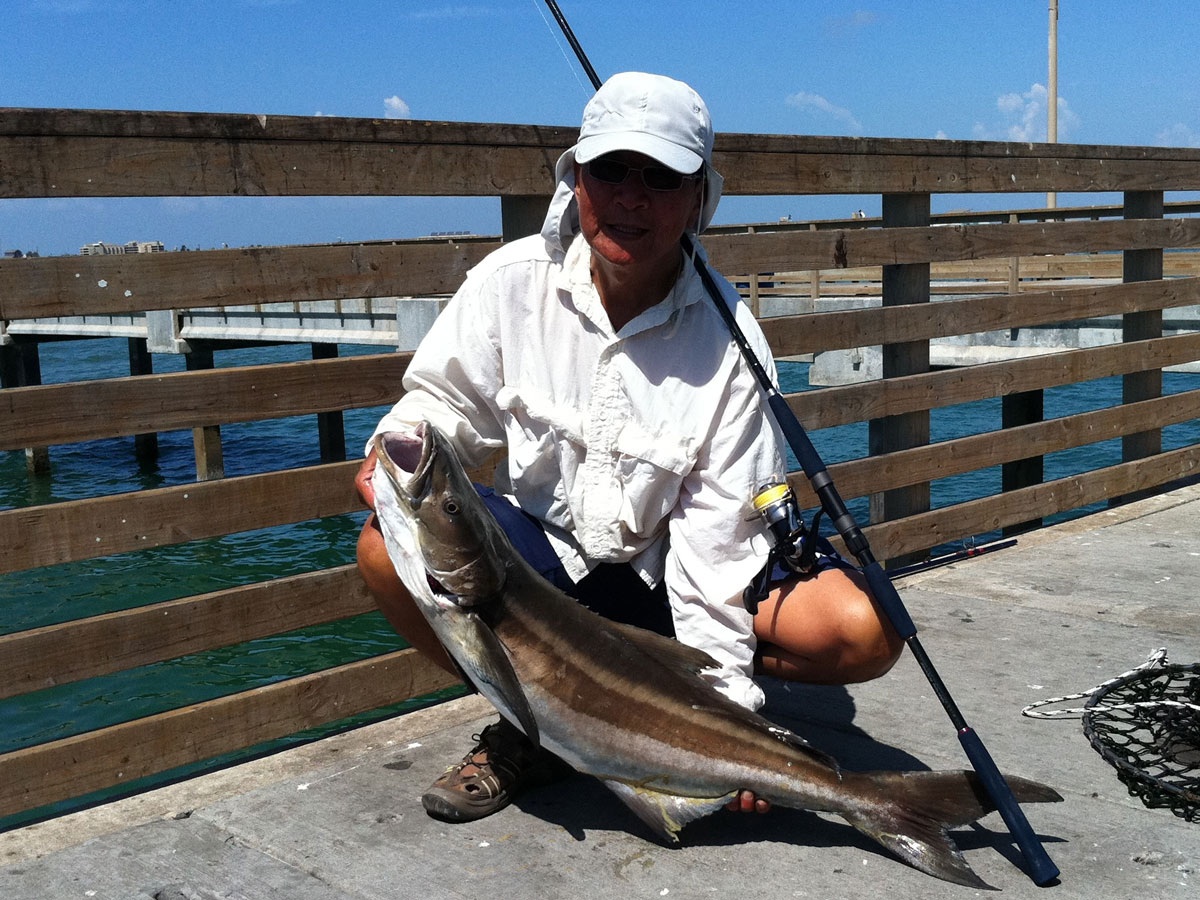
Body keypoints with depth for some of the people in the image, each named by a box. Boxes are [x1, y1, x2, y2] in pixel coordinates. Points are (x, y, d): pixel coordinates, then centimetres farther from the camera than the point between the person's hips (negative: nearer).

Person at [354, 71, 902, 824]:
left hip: (668, 572, -1)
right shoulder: (513, 279, -10)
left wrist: (722, 696, -22)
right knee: (391, 544, -27)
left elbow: (716, 533, -17)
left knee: (864, 630, -22)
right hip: (539, 551, 2)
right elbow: (447, 400, 1)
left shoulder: (727, 339, -15)